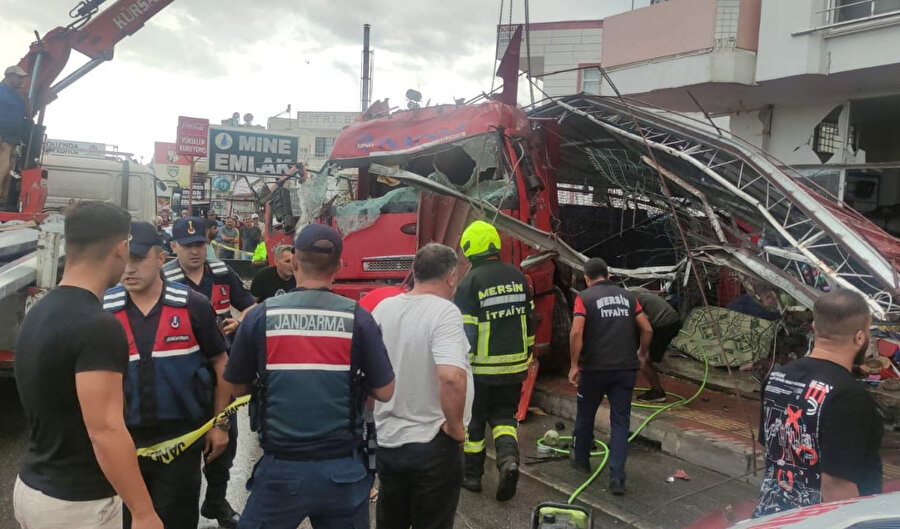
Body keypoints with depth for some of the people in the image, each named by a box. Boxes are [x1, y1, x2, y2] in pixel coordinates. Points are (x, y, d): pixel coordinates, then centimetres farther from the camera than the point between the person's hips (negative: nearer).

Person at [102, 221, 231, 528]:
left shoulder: (193, 306, -9)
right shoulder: (102, 310, -5)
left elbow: (220, 363, 0)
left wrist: (219, 424, 1)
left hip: (181, 437, -2)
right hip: (122, 439, 2)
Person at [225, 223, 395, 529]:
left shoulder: (260, 317, -8)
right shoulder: (358, 318, -9)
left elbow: (237, 387, 3)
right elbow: (384, 392, -5)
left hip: (281, 469, 0)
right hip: (343, 469, 1)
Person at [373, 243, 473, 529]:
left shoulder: (383, 308, 1)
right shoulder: (444, 312, -19)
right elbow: (451, 376, -33)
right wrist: (456, 427, -18)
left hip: (387, 441, 6)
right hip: (432, 446, -6)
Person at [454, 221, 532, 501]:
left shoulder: (471, 282, -14)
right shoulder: (517, 276, 3)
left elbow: (465, 331, -16)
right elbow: (529, 320, 11)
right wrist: (526, 354, 22)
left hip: (481, 368, -4)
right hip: (514, 366, 4)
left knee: (473, 420, 13)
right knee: (503, 416, 18)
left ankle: (472, 475, 24)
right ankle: (508, 458, -6)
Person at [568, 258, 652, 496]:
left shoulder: (584, 297, -4)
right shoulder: (626, 295, 9)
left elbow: (576, 332, -16)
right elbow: (647, 329, 8)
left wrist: (574, 365, -9)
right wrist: (642, 352, 24)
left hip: (595, 368, -3)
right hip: (625, 368, 3)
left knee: (585, 415, 18)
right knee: (620, 421, 7)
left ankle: (581, 459, 36)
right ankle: (617, 477, -1)